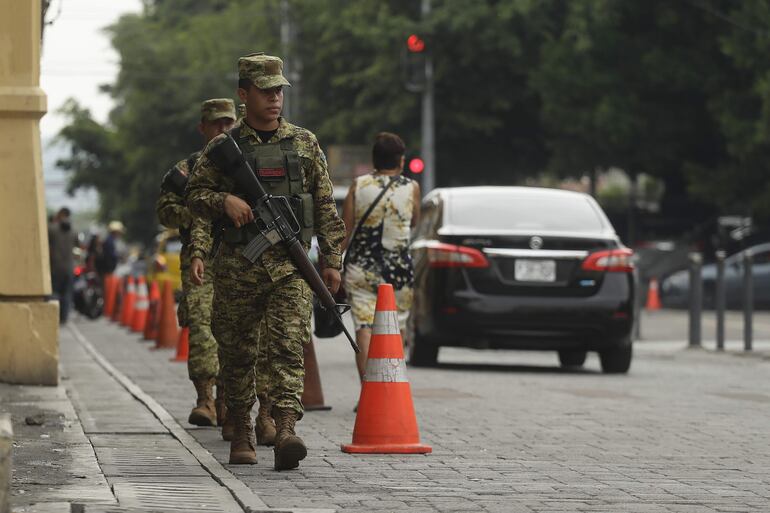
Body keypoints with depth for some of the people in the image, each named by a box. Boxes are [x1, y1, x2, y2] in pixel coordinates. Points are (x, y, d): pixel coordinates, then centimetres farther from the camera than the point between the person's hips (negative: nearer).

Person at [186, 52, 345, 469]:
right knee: (238, 352, 7)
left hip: (290, 265, 0)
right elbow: (195, 195, 6)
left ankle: (285, 431, -26)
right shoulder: (223, 148, 7)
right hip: (237, 266, 1)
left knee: (287, 347, -14)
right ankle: (241, 433, 20)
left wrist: (331, 260, 6)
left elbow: (325, 206, 11)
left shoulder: (304, 143, 10)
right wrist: (225, 201, -15)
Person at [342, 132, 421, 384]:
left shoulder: (359, 185, 2)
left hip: (359, 269, 0)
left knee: (364, 330, -4)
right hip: (397, 269, 0)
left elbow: (345, 231, -1)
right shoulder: (411, 188, 1)